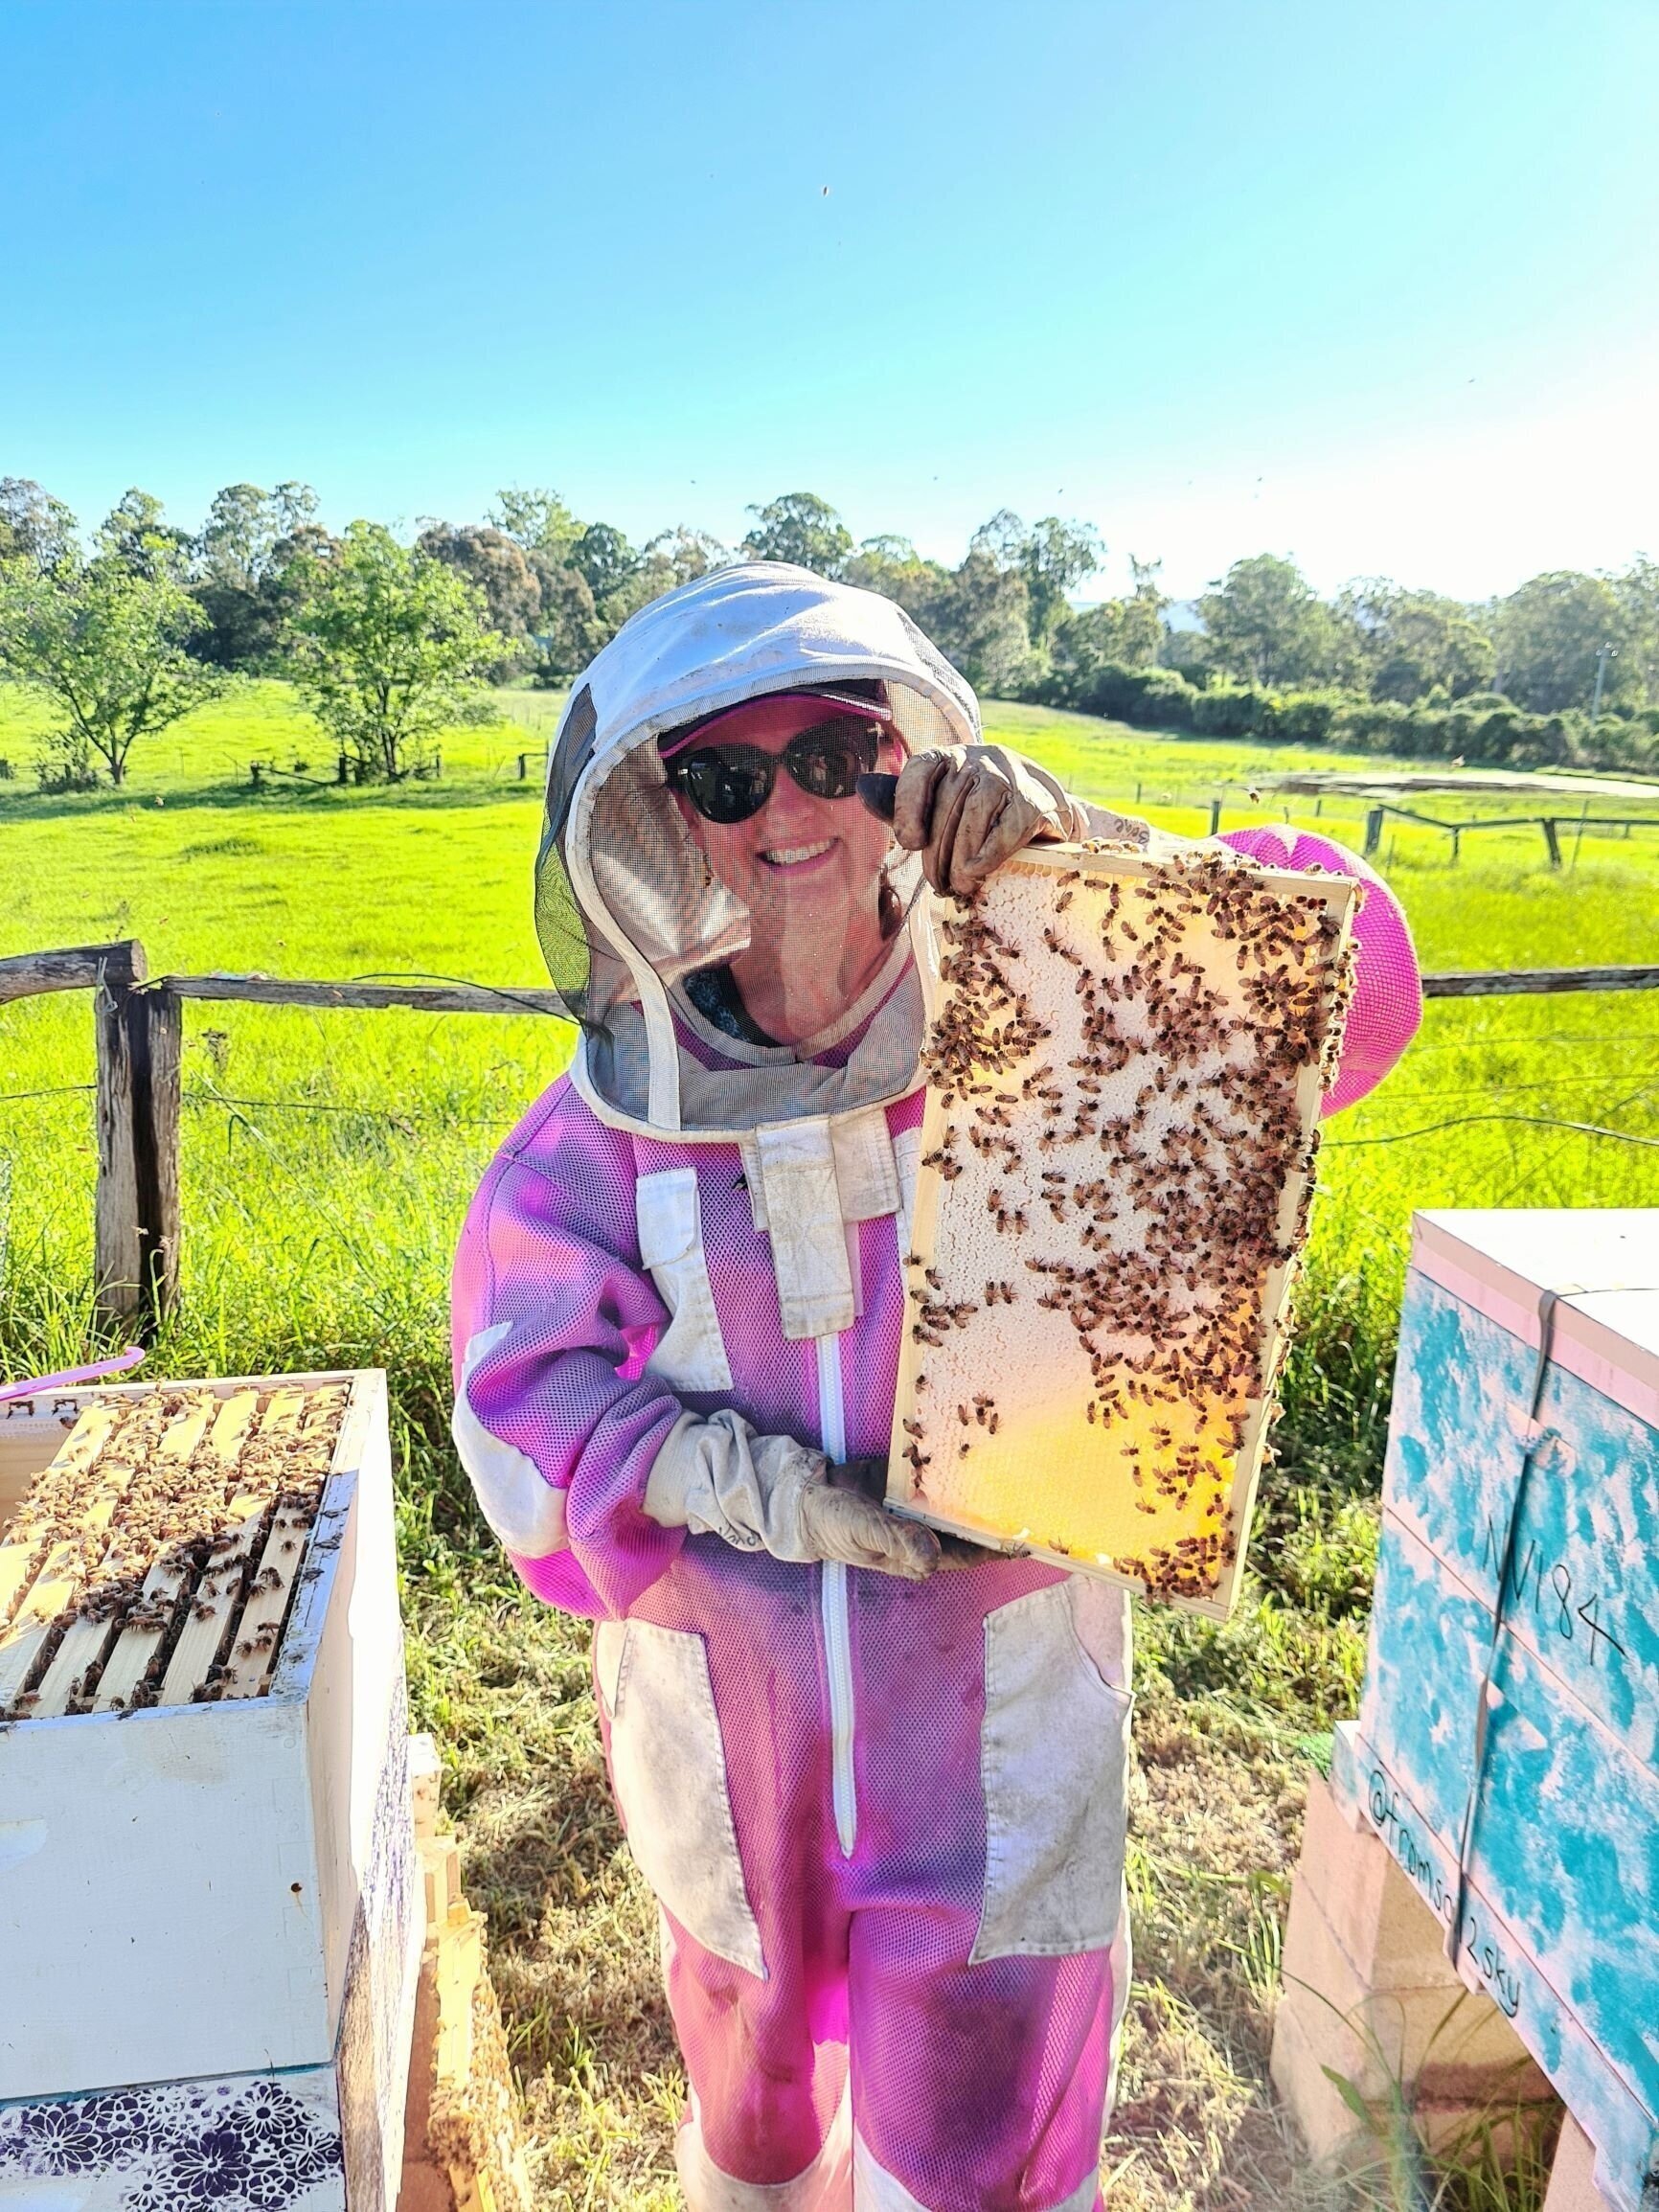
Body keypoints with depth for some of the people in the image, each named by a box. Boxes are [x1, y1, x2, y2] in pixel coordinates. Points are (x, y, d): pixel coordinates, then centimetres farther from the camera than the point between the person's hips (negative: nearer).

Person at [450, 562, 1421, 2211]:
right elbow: (522, 1374, -6)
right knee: (755, 2047, 31)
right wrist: (727, 1479, -21)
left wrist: (1083, 845, -34)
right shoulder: (621, 1112, -11)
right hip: (728, 1709, 3)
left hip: (994, 1709, -2)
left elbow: (1342, 992, -20)